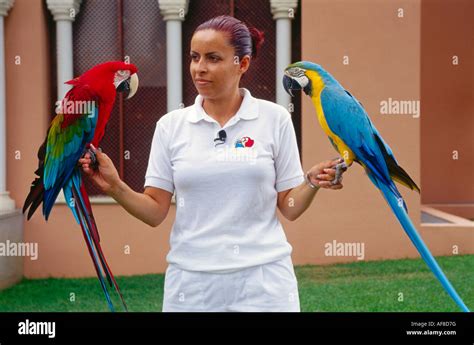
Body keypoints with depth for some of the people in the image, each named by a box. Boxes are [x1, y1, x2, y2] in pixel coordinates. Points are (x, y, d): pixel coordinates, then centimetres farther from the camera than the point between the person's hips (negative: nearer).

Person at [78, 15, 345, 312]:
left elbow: (289, 208, 2)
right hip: (192, 280, 2)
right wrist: (115, 187, -14)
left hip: (263, 278, -1)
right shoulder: (170, 125, 2)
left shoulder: (275, 119, -2)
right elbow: (155, 212, 1)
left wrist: (312, 183, -16)